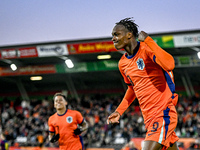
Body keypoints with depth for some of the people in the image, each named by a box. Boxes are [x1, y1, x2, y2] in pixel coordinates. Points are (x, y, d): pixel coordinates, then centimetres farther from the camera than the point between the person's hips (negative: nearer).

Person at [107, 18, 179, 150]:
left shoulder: (146, 48, -11)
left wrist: (147, 40, -26)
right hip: (149, 117, 8)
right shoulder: (123, 63, 12)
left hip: (164, 112, -8)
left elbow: (169, 65, -31)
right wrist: (119, 111, 22)